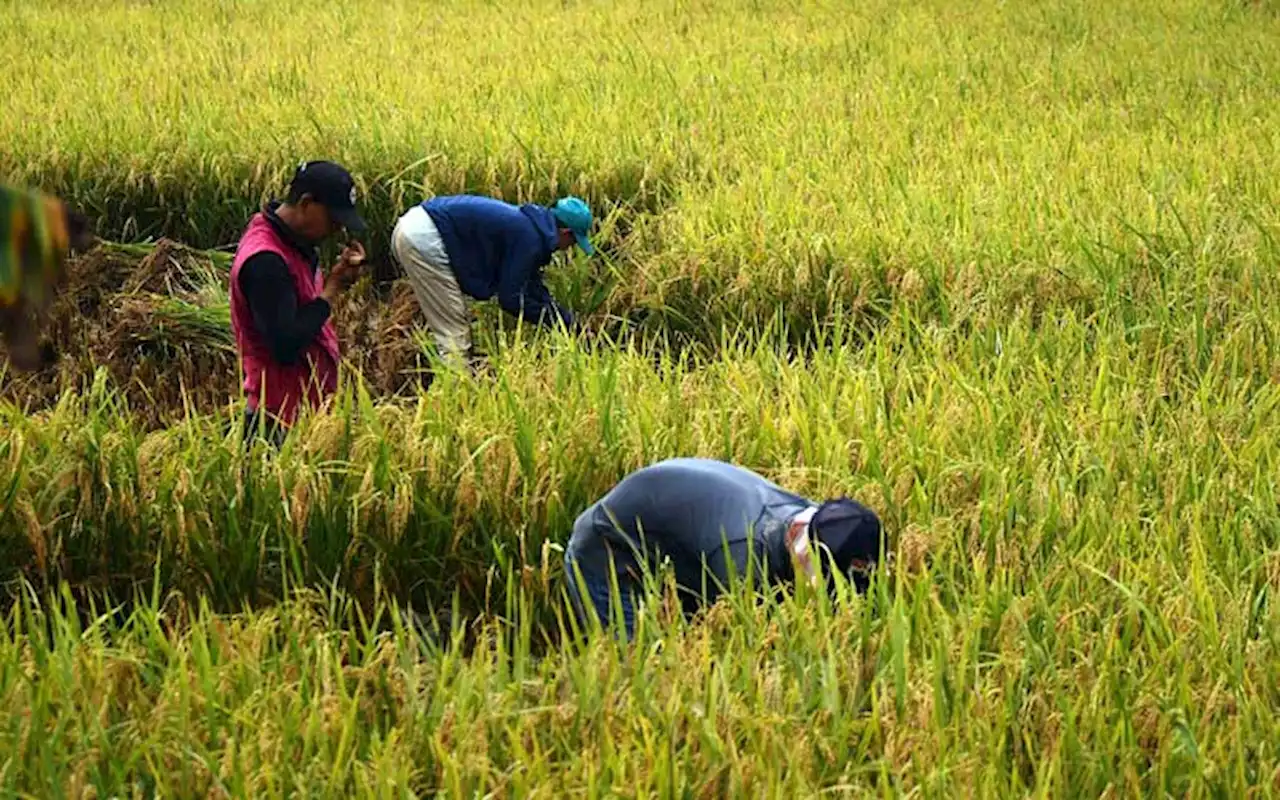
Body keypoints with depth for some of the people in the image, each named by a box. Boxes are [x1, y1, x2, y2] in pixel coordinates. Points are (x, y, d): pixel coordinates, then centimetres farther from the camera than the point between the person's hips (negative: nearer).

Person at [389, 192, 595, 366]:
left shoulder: (523, 222, 16)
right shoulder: (529, 238, -13)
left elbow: (533, 287, 23)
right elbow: (511, 299, -9)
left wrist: (568, 320, 22)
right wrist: (558, 321, 2)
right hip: (423, 240, -10)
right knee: (454, 335, -6)